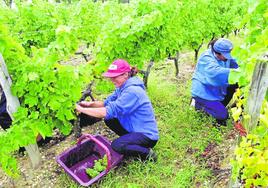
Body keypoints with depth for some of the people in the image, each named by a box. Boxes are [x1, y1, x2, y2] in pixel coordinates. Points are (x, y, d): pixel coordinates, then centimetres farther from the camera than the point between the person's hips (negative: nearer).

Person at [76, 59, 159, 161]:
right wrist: (90, 104, -13)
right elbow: (107, 103, 4)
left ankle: (147, 153, -4)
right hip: (134, 129, 9)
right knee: (109, 120, 3)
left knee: (116, 145, -26)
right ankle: (130, 140, 14)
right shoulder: (122, 87, 3)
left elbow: (110, 111, -32)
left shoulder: (132, 91, -27)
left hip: (147, 135, -9)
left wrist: (82, 109, -26)